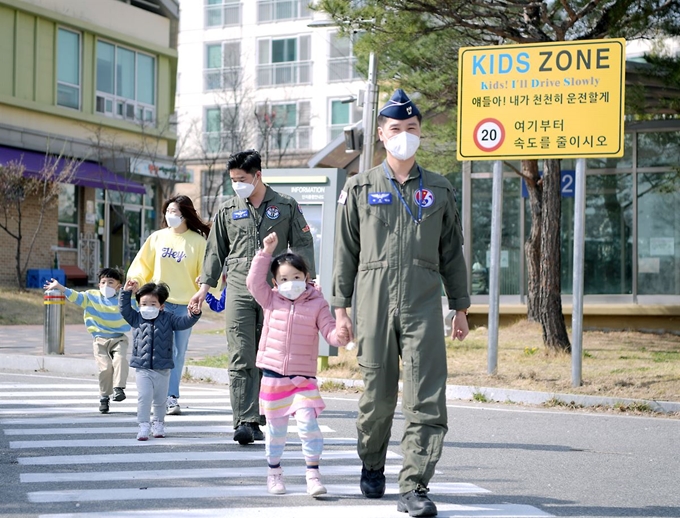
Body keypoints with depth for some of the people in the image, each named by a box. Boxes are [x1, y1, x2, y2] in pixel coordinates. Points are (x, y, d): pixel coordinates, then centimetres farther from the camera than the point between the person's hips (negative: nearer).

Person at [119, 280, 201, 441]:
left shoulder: (168, 319, 2)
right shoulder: (136, 318, 6)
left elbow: (183, 322, -4)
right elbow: (124, 310, 4)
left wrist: (194, 315, -22)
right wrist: (126, 292, -3)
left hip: (163, 369, 1)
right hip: (142, 368, -1)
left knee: (160, 399, 12)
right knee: (144, 396, -12)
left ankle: (158, 424, 30)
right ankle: (144, 426, -10)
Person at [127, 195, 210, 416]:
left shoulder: (197, 241, 0)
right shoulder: (158, 237, 5)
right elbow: (143, 264, 9)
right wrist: (134, 280, -8)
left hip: (185, 305, 0)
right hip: (160, 302, 0)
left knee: (178, 352, 6)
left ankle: (171, 397, 12)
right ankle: (169, 397, -4)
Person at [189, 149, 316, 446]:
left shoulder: (286, 207, 7)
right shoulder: (228, 210, 12)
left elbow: (302, 245, 10)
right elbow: (215, 250, 18)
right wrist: (205, 286, 14)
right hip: (238, 291, 1)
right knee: (240, 359, -10)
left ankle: (257, 420, 11)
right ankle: (244, 421, -14)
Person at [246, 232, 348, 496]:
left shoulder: (317, 304, 1)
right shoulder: (271, 300, 5)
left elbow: (328, 330, -3)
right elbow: (254, 281, -6)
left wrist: (338, 336, -26)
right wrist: (266, 252, -9)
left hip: (303, 376, -1)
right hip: (273, 374, 2)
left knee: (307, 422, -14)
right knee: (275, 427, 10)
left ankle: (313, 474, -7)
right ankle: (274, 471, 26)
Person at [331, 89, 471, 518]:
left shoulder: (439, 190, 13)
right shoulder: (360, 189, 9)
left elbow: (452, 252, 15)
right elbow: (346, 251, 9)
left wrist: (461, 306, 11)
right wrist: (340, 306, 3)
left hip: (424, 306, 1)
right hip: (374, 304, 0)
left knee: (427, 398, -8)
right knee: (378, 394, 6)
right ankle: (372, 467, 29)